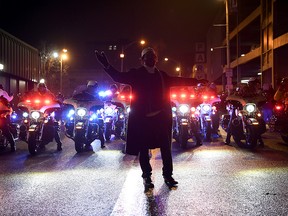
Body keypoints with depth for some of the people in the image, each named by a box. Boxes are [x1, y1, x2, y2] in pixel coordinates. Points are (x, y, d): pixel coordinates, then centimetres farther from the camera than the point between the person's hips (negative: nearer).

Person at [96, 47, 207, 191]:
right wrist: (107, 66, -30)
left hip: (162, 117, 3)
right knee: (143, 148, 6)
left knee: (166, 147, 9)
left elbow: (178, 81, 20)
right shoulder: (136, 74, -2)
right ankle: (146, 177, 20)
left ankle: (167, 175, 23)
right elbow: (119, 77, -13)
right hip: (142, 118, -3)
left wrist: (196, 81, 20)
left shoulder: (162, 75, 10)